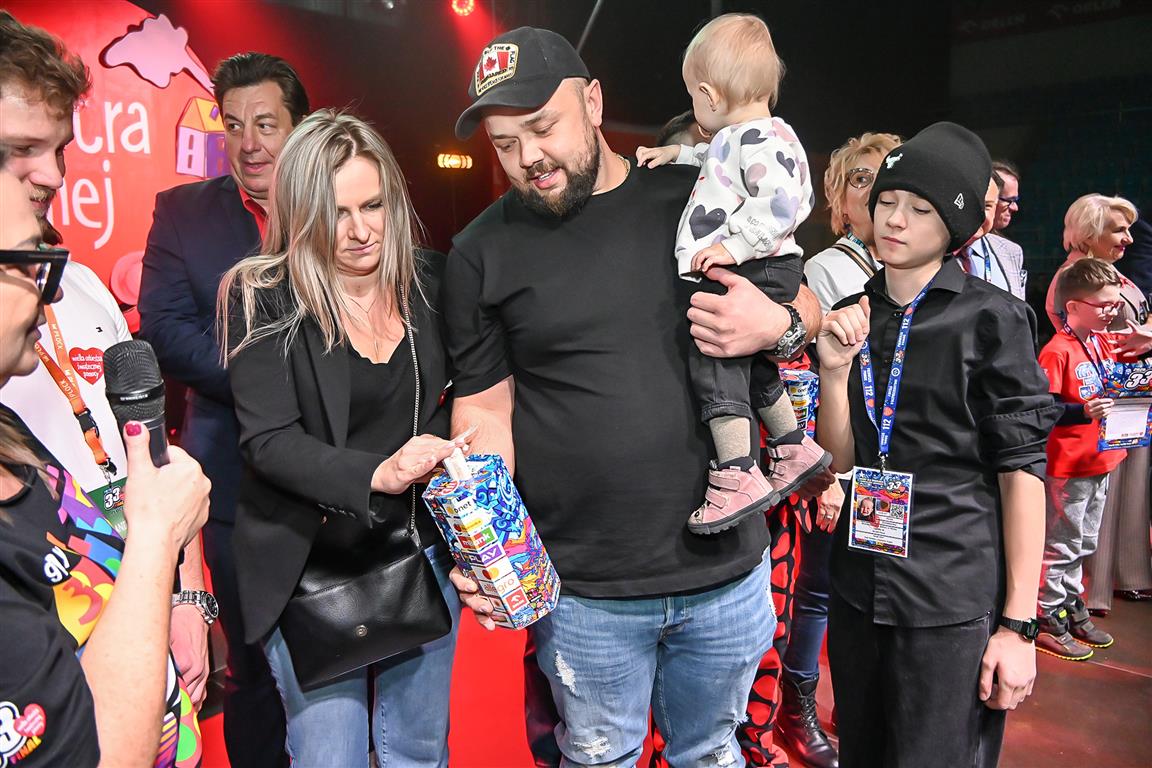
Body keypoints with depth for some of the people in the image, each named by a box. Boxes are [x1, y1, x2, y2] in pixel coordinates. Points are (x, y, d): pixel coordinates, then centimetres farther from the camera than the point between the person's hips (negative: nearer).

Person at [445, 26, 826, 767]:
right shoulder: (482, 252, -3)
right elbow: (484, 406, -1)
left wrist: (778, 323, -13)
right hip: (581, 591, -1)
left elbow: (808, 302, 10)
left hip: (726, 570, 2)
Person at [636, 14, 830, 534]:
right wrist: (678, 154, 35)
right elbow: (722, 163, 41)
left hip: (753, 272, -11)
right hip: (750, 276, 11)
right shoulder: (739, 138, 19)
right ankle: (794, 448, 35)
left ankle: (737, 477, -15)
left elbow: (782, 203, -27)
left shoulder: (760, 137, -14)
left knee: (716, 360, -15)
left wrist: (734, 246, -26)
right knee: (752, 368, 21)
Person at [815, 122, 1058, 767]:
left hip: (954, 600, -5)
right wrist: (835, 370, -12)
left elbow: (1022, 469, -9)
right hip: (860, 587, 5)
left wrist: (1019, 623, -11)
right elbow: (837, 462, 4)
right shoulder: (855, 316, 6)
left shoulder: (991, 318, -7)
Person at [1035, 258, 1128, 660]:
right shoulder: (1057, 351, -18)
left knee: (1084, 544, 19)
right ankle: (1048, 620, 14)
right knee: (1061, 546, 2)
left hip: (1099, 461, 9)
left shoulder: (1103, 343, 8)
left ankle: (1072, 610, 33)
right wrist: (1083, 411, -33)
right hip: (1067, 465, -9)